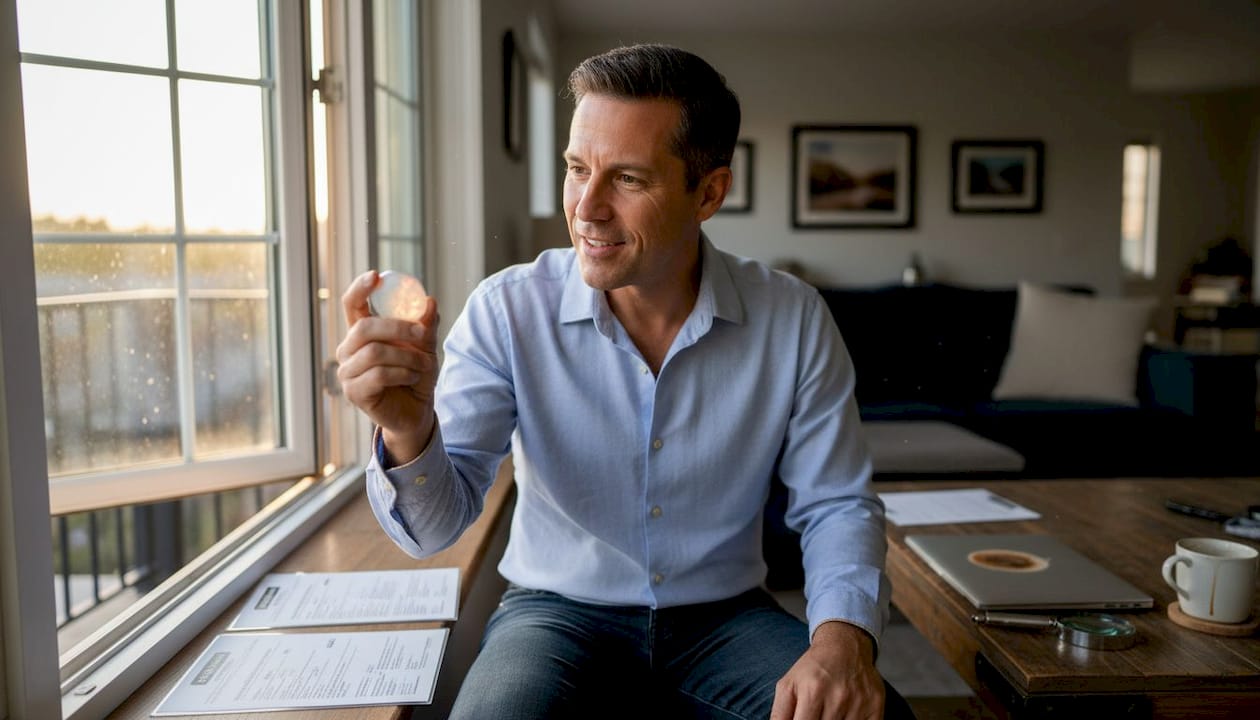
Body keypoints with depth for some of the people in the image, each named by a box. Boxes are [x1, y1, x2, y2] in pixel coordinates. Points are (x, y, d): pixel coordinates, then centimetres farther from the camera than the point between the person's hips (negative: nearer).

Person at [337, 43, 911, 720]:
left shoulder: (794, 321, -9)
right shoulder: (507, 311, -12)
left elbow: (836, 505, -2)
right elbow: (436, 525, -13)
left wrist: (843, 635, -21)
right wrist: (408, 431, -35)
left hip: (724, 616, 2)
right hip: (559, 612, -1)